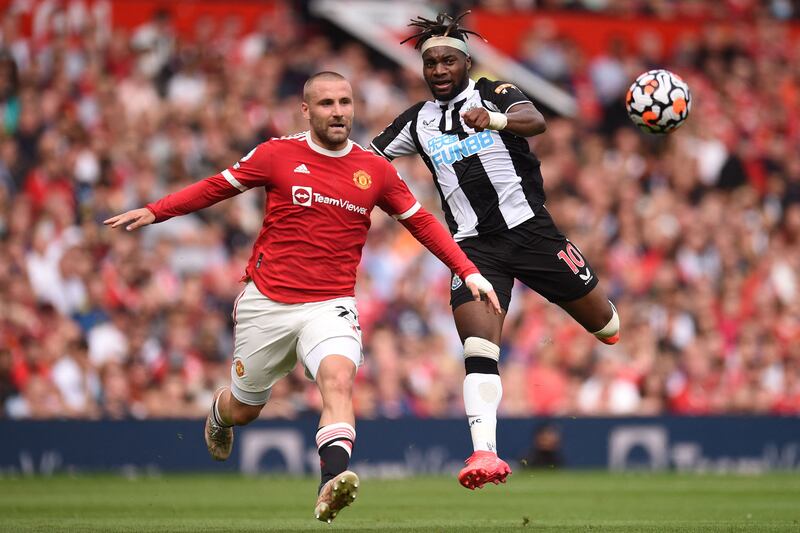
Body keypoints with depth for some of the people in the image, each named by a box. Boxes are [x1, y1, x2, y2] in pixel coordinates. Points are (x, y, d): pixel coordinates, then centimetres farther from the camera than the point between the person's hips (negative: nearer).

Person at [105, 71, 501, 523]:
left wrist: (469, 273, 5)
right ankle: (219, 414, 51)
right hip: (266, 302, 0)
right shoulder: (278, 155, -2)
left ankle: (332, 484, -44)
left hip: (331, 306, 0)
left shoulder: (376, 170, 3)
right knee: (245, 409, 13)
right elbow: (217, 187, 7)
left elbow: (422, 222, 12)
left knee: (339, 376, -30)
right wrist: (153, 212, 0)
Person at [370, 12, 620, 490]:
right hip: (474, 247, 1)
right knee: (479, 351, -19)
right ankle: (485, 453, -29)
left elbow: (535, 121, -22)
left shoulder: (495, 94, -1)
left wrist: (493, 119, -43)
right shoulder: (418, 122, 11)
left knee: (604, 322, 8)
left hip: (530, 229, -1)